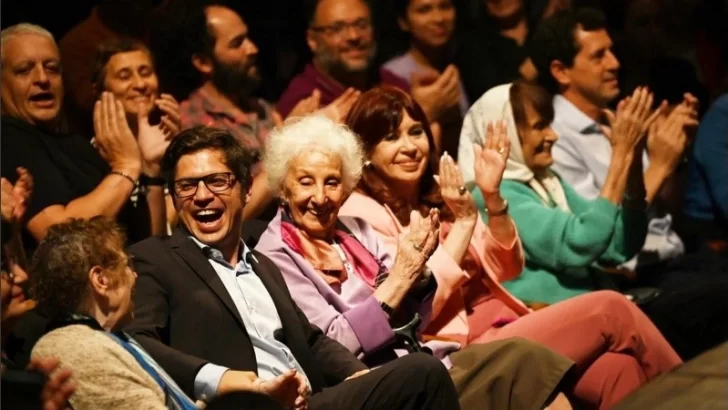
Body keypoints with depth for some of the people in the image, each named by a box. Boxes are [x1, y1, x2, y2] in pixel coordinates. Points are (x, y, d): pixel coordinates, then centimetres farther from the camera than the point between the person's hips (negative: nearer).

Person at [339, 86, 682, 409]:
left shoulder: (433, 196, 17)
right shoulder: (360, 214, -5)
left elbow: (507, 267, 15)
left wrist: (492, 197, -1)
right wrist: (463, 221, -12)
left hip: (506, 327, 7)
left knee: (616, 369, -23)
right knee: (612, 311, -15)